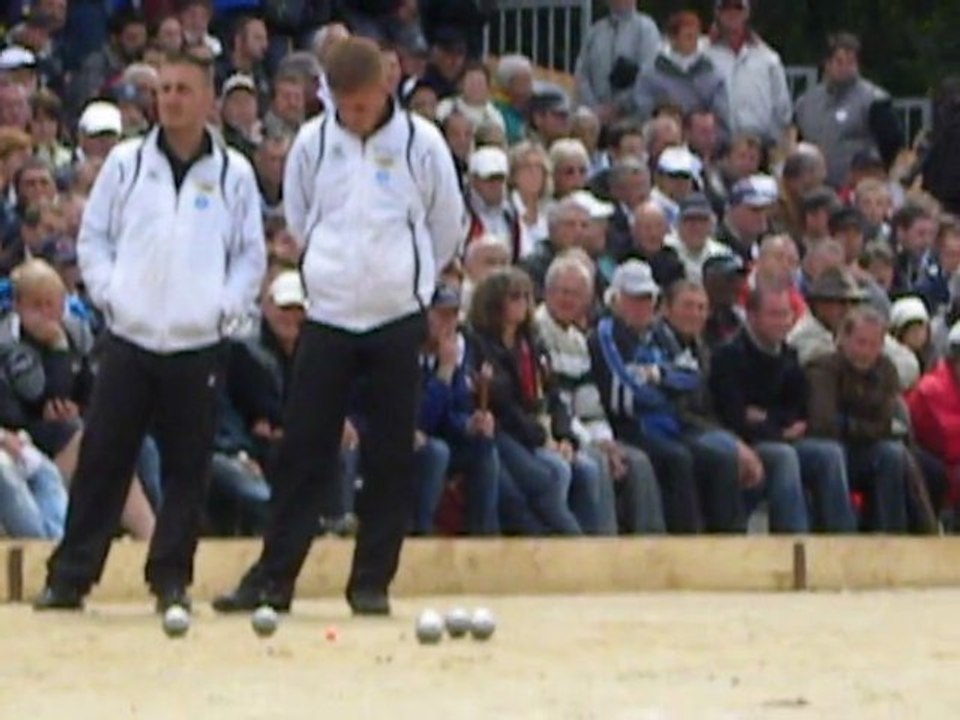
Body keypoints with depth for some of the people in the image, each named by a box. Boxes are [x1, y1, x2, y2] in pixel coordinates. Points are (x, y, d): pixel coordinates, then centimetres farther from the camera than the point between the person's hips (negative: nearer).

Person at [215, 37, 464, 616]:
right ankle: (273, 578, 2)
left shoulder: (421, 143, -5)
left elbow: (448, 227, 6)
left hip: (398, 318, -1)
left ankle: (373, 581, 7)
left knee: (391, 455, 1)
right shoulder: (313, 142, 0)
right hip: (328, 316, 1)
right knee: (304, 448, 0)